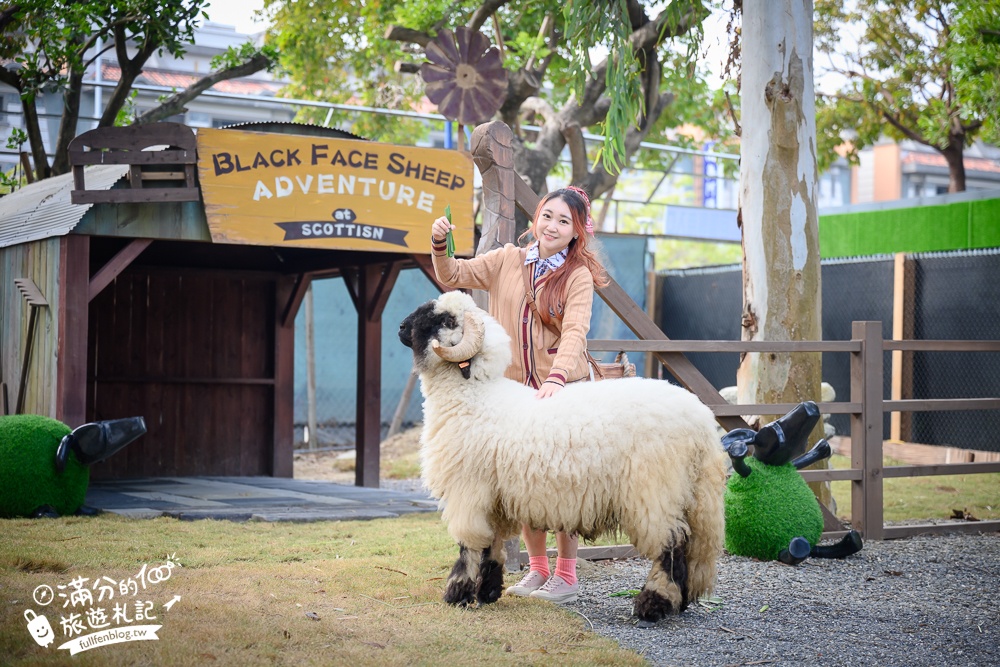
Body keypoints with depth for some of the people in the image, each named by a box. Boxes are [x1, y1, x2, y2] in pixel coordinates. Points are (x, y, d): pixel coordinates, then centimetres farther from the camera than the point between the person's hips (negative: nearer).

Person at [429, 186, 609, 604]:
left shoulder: (578, 276, -4)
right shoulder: (507, 261, 7)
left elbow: (575, 333, -17)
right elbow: (453, 276, 10)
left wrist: (557, 378, -33)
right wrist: (440, 245, -10)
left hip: (563, 389, -4)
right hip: (514, 388, 4)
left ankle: (567, 574, 10)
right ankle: (537, 567, 23)